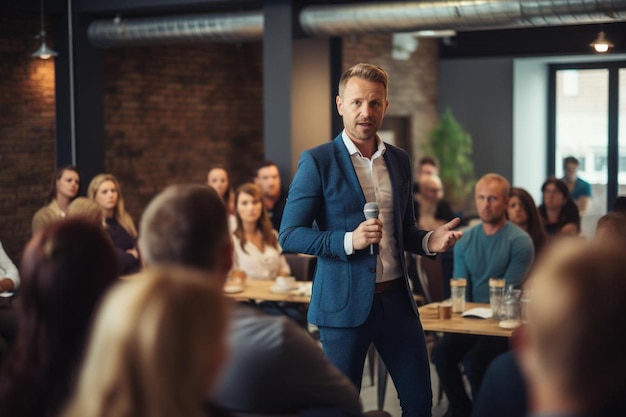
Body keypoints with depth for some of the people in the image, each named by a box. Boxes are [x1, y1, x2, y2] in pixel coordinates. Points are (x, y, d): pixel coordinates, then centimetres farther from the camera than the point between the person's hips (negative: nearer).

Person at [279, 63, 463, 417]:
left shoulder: (400, 160, 9)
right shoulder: (317, 161, -8)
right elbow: (290, 235, -10)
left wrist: (428, 241, -4)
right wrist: (349, 240, -23)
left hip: (397, 297, 5)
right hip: (345, 302, -5)